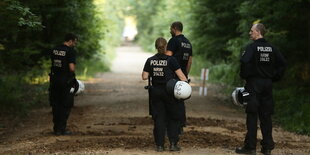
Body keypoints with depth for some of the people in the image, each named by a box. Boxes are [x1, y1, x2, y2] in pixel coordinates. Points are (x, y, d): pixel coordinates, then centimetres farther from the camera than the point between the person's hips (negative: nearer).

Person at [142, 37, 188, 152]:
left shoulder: (150, 61, 0)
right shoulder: (171, 60, -8)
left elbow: (144, 77, 1)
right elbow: (181, 75, -10)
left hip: (156, 91, 3)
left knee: (159, 118, 8)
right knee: (173, 118, 9)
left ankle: (159, 145, 7)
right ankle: (173, 144, 3)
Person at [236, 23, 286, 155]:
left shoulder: (252, 47, -9)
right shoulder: (271, 48, 9)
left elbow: (245, 62, -23)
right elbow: (282, 63, 9)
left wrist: (244, 76, -9)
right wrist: (274, 77, 12)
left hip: (254, 83, -5)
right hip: (268, 84, 5)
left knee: (252, 115, -3)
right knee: (266, 116, 9)